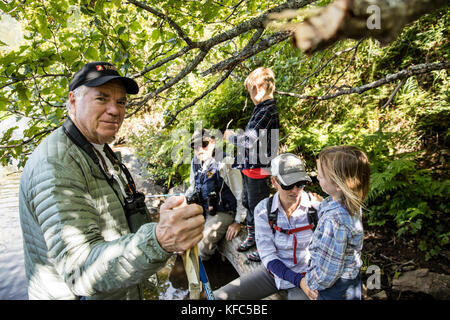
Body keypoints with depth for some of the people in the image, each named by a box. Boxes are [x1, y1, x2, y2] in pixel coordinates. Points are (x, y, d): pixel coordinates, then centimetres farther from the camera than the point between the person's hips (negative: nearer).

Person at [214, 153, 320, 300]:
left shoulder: (315, 208, -15)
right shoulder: (263, 210, -12)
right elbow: (268, 256, -12)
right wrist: (298, 280, -23)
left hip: (306, 275, -1)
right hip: (273, 271, 2)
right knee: (219, 296, -6)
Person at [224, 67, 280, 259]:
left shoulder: (267, 110, -22)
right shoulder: (261, 108, 9)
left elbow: (250, 140, -26)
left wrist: (230, 136, -7)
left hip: (258, 169, -10)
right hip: (250, 166, 10)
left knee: (258, 207, 4)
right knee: (248, 204, 22)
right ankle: (251, 237, 41)